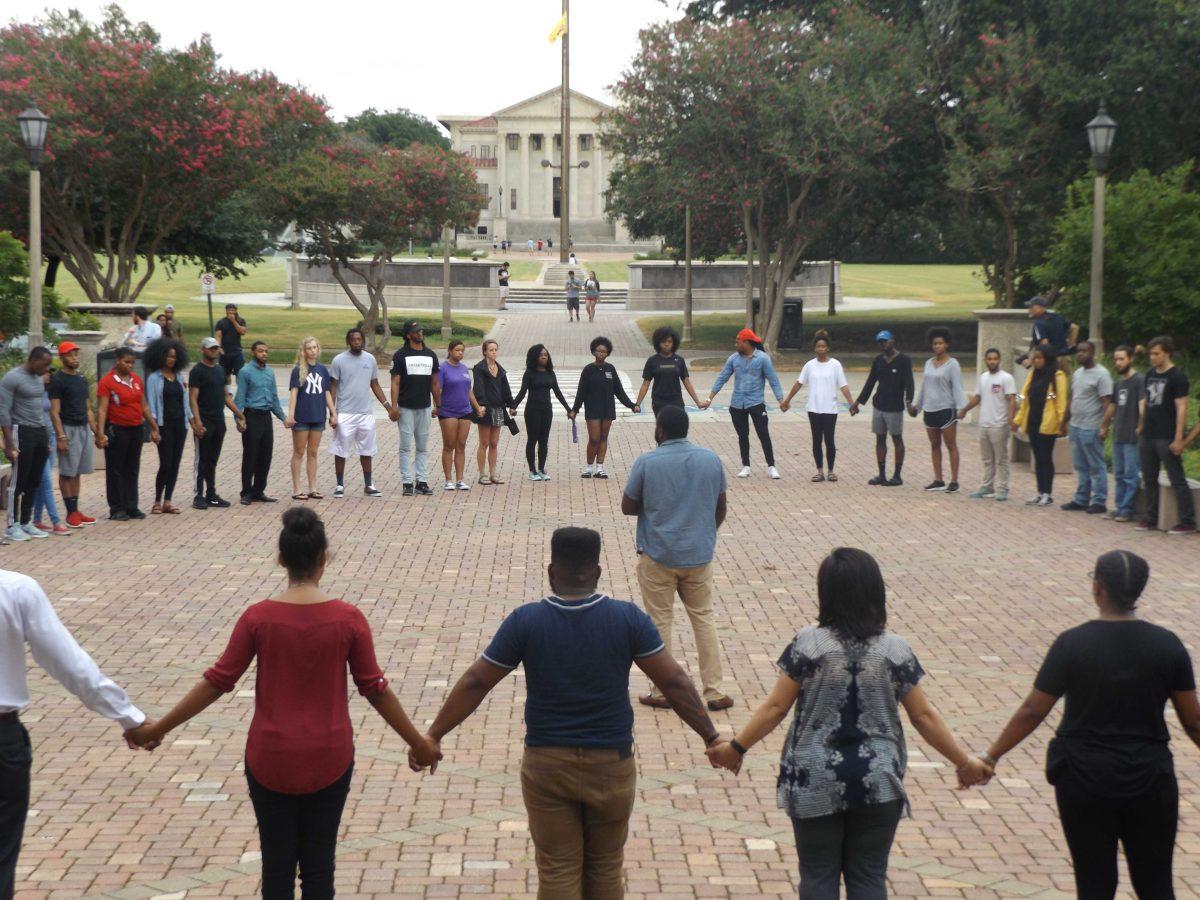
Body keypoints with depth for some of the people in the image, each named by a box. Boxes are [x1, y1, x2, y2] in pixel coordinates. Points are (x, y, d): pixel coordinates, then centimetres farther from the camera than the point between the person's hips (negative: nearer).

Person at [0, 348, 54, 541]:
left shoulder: (39, 379, 13)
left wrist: (46, 439, 17)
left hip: (40, 432, 8)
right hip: (22, 432, -8)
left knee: (34, 482, 9)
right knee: (18, 482, -3)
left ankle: (26, 523, 17)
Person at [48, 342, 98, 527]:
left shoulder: (82, 380, 15)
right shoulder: (57, 380, -8)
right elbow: (54, 411, -13)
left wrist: (95, 430, 13)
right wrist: (60, 436, -19)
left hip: (84, 428, 7)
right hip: (69, 429, -7)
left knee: (77, 472, 10)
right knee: (67, 473, -3)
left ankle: (76, 510, 13)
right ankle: (71, 512, -1)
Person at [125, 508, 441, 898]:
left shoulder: (258, 617, -10)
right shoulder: (348, 618, -10)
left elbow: (217, 682, -5)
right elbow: (375, 689, -4)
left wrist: (158, 728, 6)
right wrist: (418, 742, 8)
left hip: (271, 762, 0)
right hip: (328, 762, 0)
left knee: (277, 865, 10)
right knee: (318, 865, 10)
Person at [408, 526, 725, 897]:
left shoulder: (525, 621, -8)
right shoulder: (628, 619, -7)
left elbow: (475, 683, -3)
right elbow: (673, 682, -5)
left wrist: (433, 735, 6)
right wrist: (710, 736, 4)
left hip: (546, 765, 0)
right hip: (610, 765, 0)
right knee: (605, 870, 15)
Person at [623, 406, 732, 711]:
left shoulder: (646, 463, -12)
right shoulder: (711, 459, -2)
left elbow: (627, 507, -5)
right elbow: (720, 508, 7)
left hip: (658, 557, -3)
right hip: (699, 555, 3)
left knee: (660, 622, 8)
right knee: (704, 618, 13)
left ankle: (663, 692, 14)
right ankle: (715, 691, 12)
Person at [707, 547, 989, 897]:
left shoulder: (807, 644, -10)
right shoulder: (895, 650, -5)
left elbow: (775, 707, -7)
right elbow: (924, 716, -1)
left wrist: (737, 747, 6)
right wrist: (965, 762, 10)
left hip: (814, 785, -1)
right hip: (878, 785, 1)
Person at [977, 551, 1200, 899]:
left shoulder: (1072, 644, -10)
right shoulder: (1167, 645, -4)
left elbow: (1033, 711, -7)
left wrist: (991, 756, 4)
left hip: (1084, 782, -1)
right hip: (1150, 781, 1)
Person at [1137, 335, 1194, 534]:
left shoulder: (1177, 376, -9)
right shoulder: (1150, 375, 13)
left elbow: (1181, 408, -13)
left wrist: (1178, 439, -18)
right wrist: (1141, 426, 13)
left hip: (1167, 439, -8)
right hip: (1148, 436, 8)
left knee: (1177, 481, -5)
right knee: (1149, 480, 12)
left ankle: (1188, 522, -2)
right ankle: (1151, 519, 21)